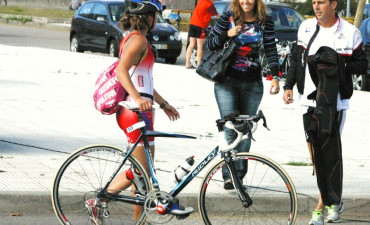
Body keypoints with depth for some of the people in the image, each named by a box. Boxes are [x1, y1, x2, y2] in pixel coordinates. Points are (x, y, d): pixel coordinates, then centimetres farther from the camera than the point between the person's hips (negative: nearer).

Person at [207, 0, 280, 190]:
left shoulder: (265, 22, 4)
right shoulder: (228, 18, 1)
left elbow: (271, 50, 4)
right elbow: (210, 43, 4)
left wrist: (275, 77, -7)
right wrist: (227, 35, -14)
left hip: (252, 84, 2)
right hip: (227, 82, -2)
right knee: (231, 128, -13)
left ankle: (238, 175, 13)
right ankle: (229, 175, -12)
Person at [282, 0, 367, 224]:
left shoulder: (350, 33, -4)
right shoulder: (306, 28, 8)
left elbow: (362, 65, 0)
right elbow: (296, 59, 17)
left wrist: (340, 65, -17)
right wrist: (289, 85, 9)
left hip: (336, 102, -4)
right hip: (309, 100, 4)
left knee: (330, 151, -8)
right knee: (315, 152, 4)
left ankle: (327, 202, -1)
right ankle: (333, 201, 14)